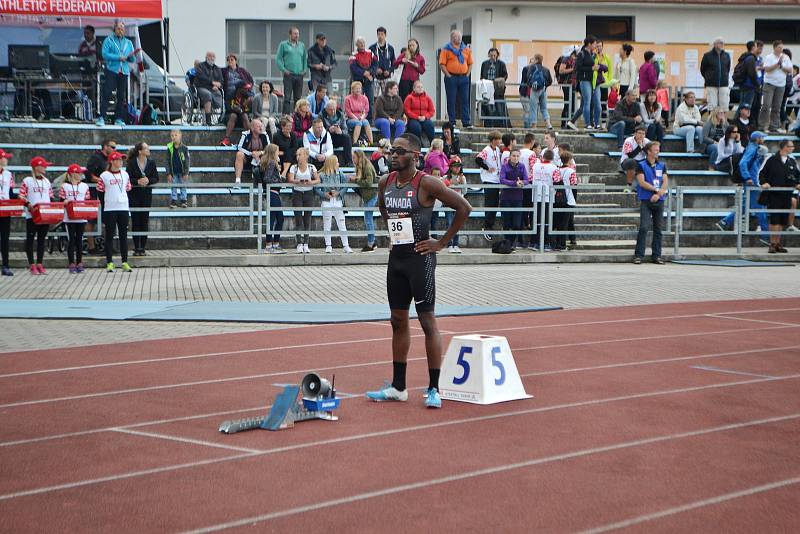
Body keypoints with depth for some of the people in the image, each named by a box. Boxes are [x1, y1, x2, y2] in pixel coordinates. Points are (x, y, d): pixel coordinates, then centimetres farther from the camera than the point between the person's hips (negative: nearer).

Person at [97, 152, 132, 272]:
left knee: (124, 235, 5)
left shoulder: (125, 174, 10)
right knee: (109, 236, 1)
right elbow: (100, 193, 2)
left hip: (123, 208, 4)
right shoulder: (104, 176, -3)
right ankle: (109, 263, 4)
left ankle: (125, 262, 8)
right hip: (109, 209, -4)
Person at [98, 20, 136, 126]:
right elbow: (105, 54, -7)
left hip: (124, 72, 4)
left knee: (122, 96, 2)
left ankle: (119, 119, 7)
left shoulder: (128, 43, 19)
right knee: (107, 94, -12)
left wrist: (131, 56, -6)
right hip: (111, 71, -4)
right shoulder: (108, 40, 7)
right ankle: (101, 117, -14)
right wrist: (119, 58, -14)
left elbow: (133, 60, 17)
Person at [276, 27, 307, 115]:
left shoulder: (302, 45, 14)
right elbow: (278, 59, 0)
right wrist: (284, 70, -9)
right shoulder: (283, 45, 2)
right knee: (287, 97, -7)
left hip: (299, 75, 4)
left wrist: (304, 70, 6)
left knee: (298, 98, 7)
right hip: (288, 75, -4)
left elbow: (305, 58, 19)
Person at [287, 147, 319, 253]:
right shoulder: (294, 167, 2)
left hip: (308, 193, 1)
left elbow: (318, 180, -1)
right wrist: (299, 181, -32)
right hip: (297, 193, -1)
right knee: (298, 219, -6)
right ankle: (299, 244, -5)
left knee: (307, 219, 1)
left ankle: (306, 244, 7)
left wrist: (311, 182, -22)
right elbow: (290, 179, -12)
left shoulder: (311, 167, 5)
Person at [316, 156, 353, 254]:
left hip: (338, 202, 1)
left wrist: (338, 193, -13)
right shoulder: (321, 175, -3)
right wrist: (324, 194, -19)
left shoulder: (339, 174, 4)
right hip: (326, 202, -1)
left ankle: (346, 245, 6)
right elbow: (317, 189, -6)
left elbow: (345, 186, 2)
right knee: (327, 224, 6)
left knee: (341, 224, 2)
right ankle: (328, 246, 14)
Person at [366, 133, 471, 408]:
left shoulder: (426, 184, -14)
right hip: (396, 256, 7)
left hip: (419, 257, -7)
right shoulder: (385, 183, 6)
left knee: (427, 319, -5)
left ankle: (433, 388, 1)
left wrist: (442, 242, -12)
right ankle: (398, 387, 19)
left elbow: (464, 207, -15)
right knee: (398, 321, 11)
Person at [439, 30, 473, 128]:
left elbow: (470, 63, 16)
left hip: (464, 78, 4)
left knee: (465, 101, 3)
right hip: (451, 78, -4)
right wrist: (448, 75, -11)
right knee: (451, 101, 1)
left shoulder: (466, 49, 12)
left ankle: (466, 122, 5)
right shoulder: (446, 49, -1)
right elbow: (442, 64, -6)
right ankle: (452, 122, 6)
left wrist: (467, 74, 5)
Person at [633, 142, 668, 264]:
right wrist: (656, 189, -8)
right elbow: (642, 182, -9)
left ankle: (657, 256, 10)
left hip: (659, 201, 4)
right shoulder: (641, 165, 1)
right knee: (644, 227, -13)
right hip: (646, 201, -4)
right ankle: (638, 255, -9)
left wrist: (658, 194, -12)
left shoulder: (662, 166, 13)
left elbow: (665, 182, 4)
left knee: (658, 229, 5)